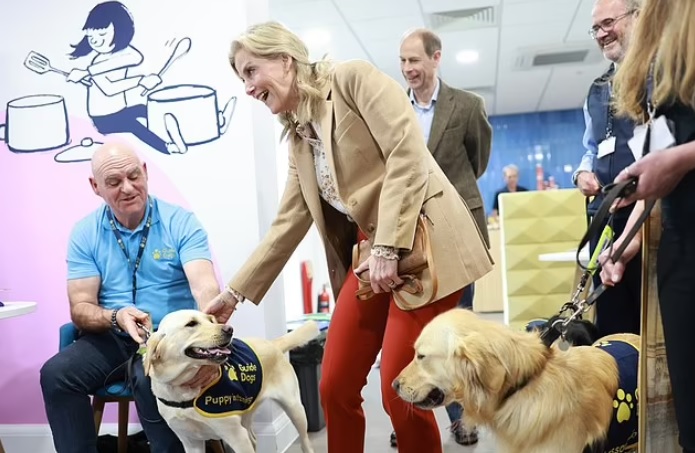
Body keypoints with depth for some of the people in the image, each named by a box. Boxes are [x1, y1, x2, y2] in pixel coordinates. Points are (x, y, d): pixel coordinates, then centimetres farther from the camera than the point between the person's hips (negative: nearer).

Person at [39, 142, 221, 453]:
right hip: (112, 338, 3)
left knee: (149, 379, -32)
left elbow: (205, 287, -22)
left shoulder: (181, 222, -8)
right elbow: (80, 309, -3)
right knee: (55, 373, -22)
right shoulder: (84, 233, 1)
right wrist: (116, 317, -27)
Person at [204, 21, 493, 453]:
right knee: (334, 388, 7)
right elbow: (288, 224, 18)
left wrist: (389, 247, -21)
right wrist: (234, 292, 17)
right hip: (369, 256, 8)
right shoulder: (298, 136, 17)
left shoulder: (354, 78, -4)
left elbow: (408, 153, -16)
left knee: (400, 394, -6)